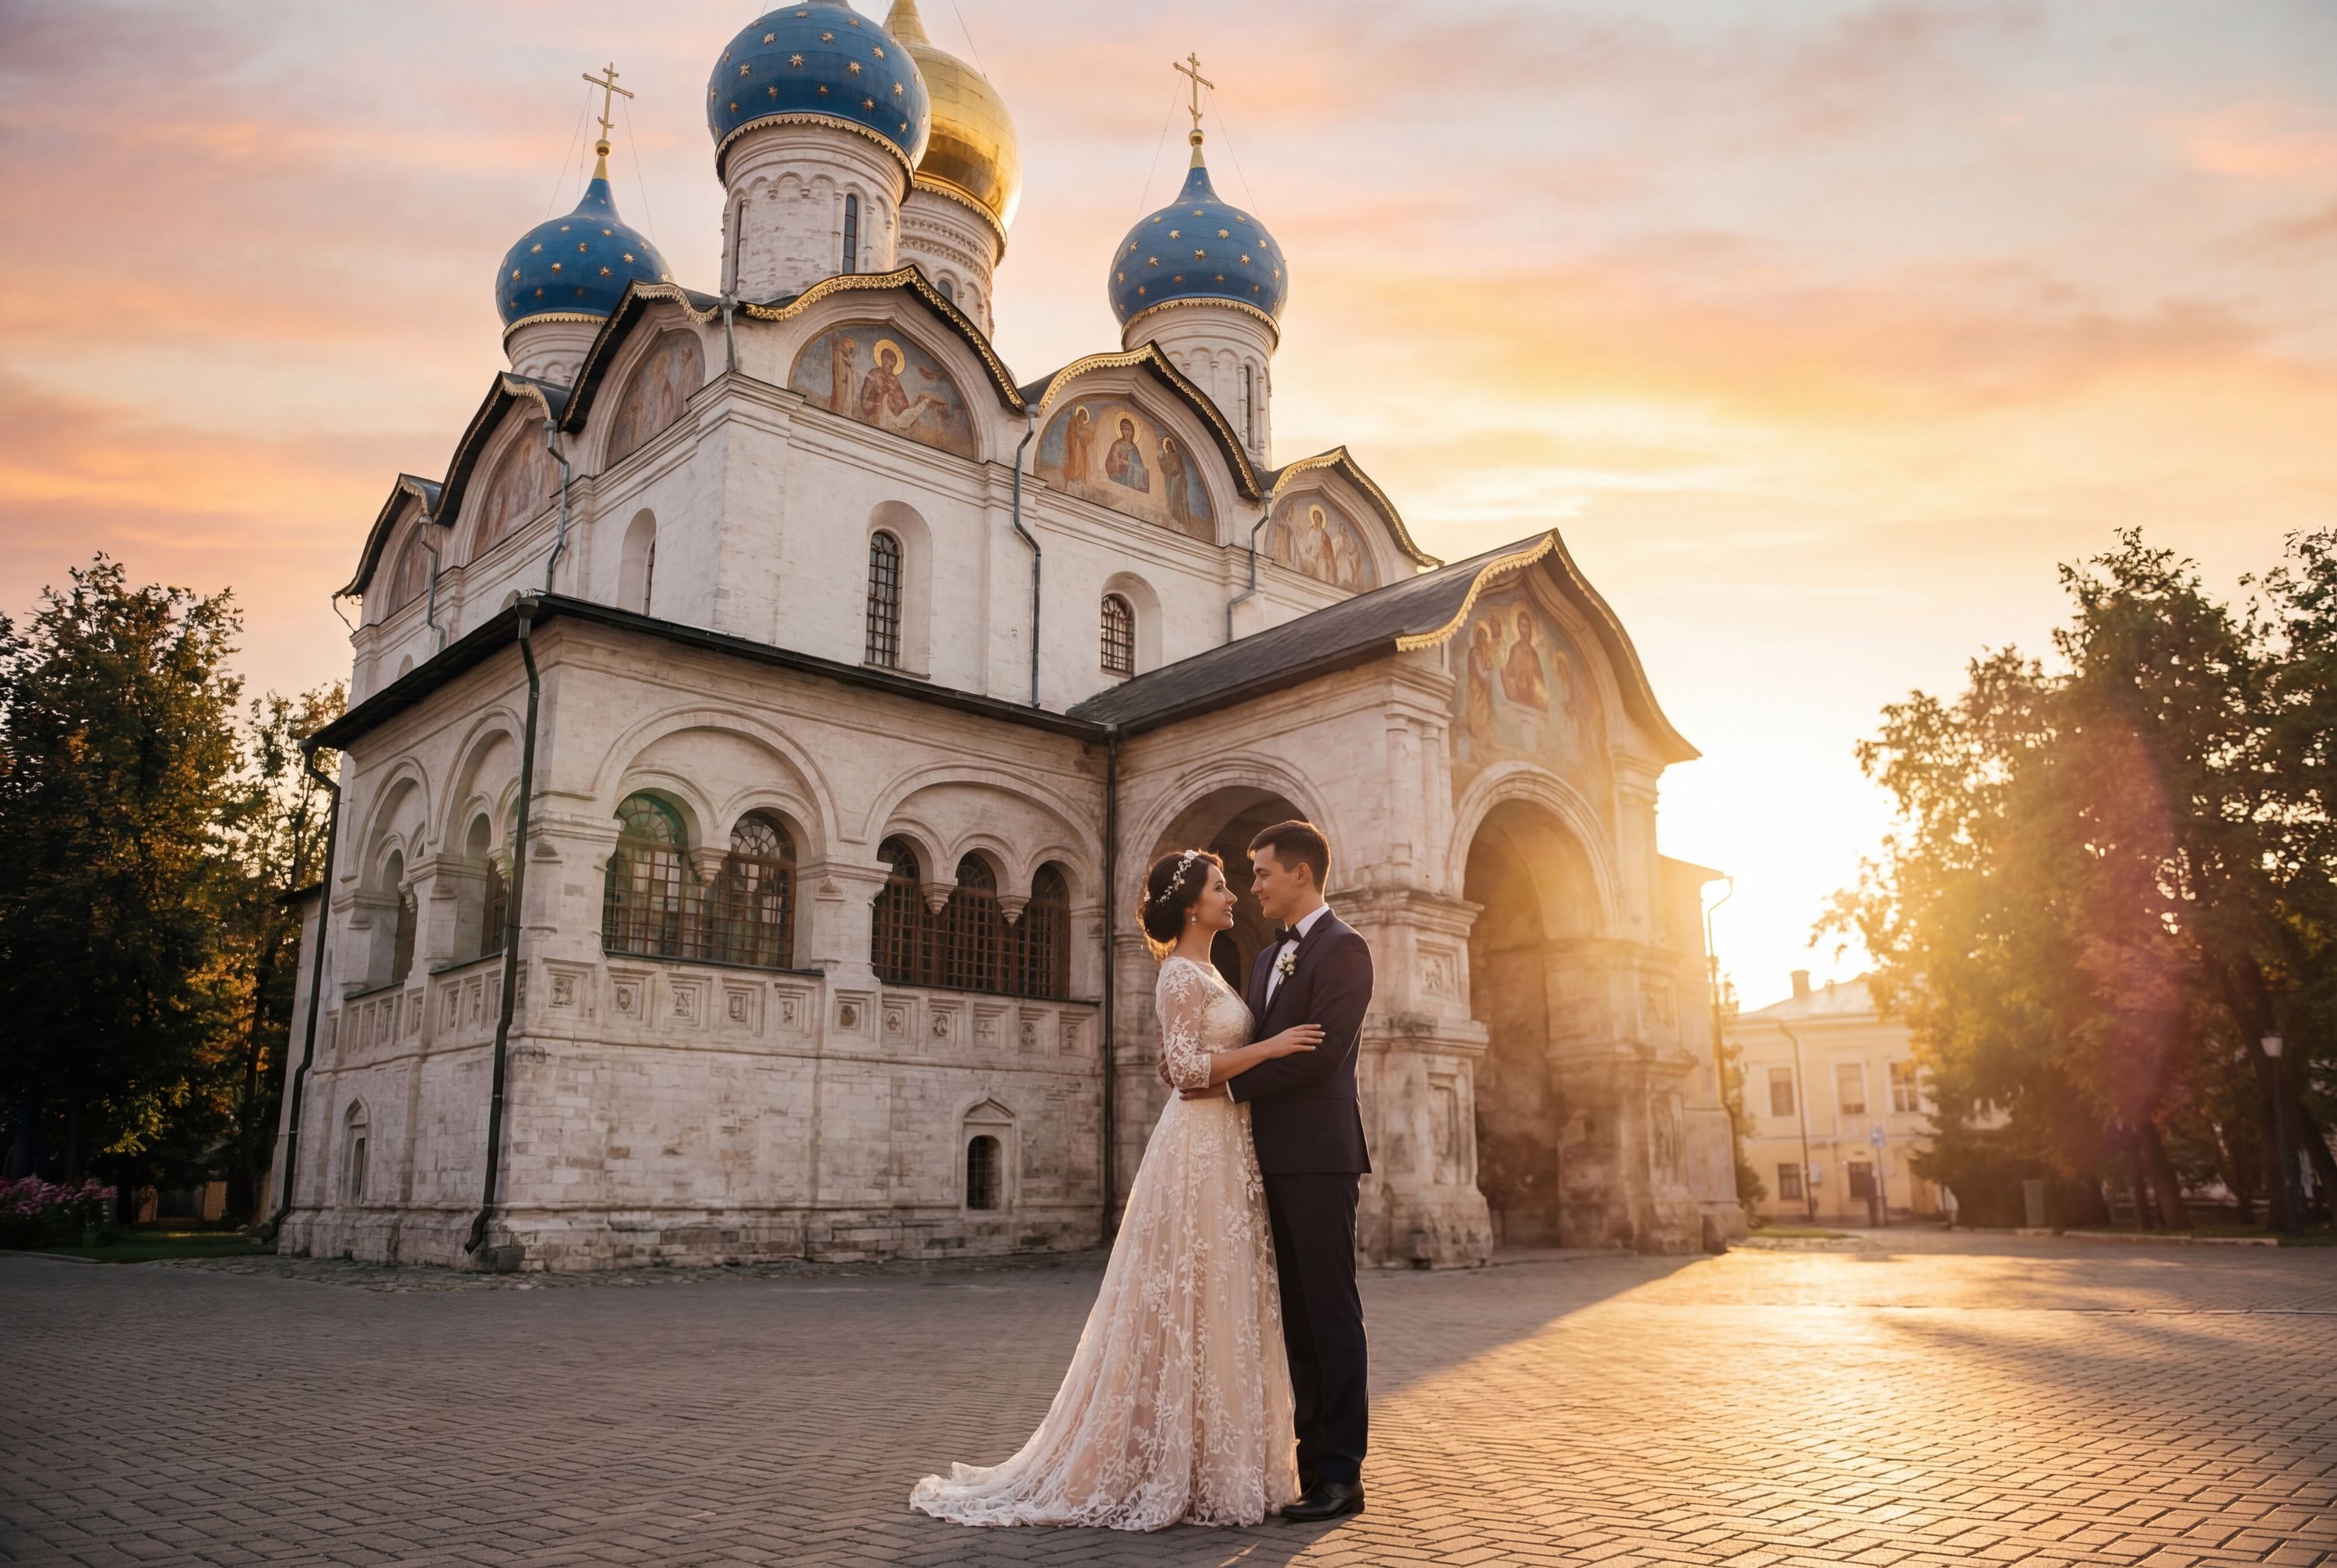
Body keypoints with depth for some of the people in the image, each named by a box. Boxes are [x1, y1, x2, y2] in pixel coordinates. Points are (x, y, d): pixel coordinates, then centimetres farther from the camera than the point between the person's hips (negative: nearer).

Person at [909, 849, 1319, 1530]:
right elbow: (1189, 1069, -20)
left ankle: (1198, 1465, 21)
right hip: (1198, 1149, -10)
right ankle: (1181, 1470, 8)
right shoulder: (1181, 974, -12)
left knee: (1217, 1310, 12)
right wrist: (1271, 1046, -17)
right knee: (1189, 1309, -3)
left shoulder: (1205, 975, 17)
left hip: (1223, 1150, 10)